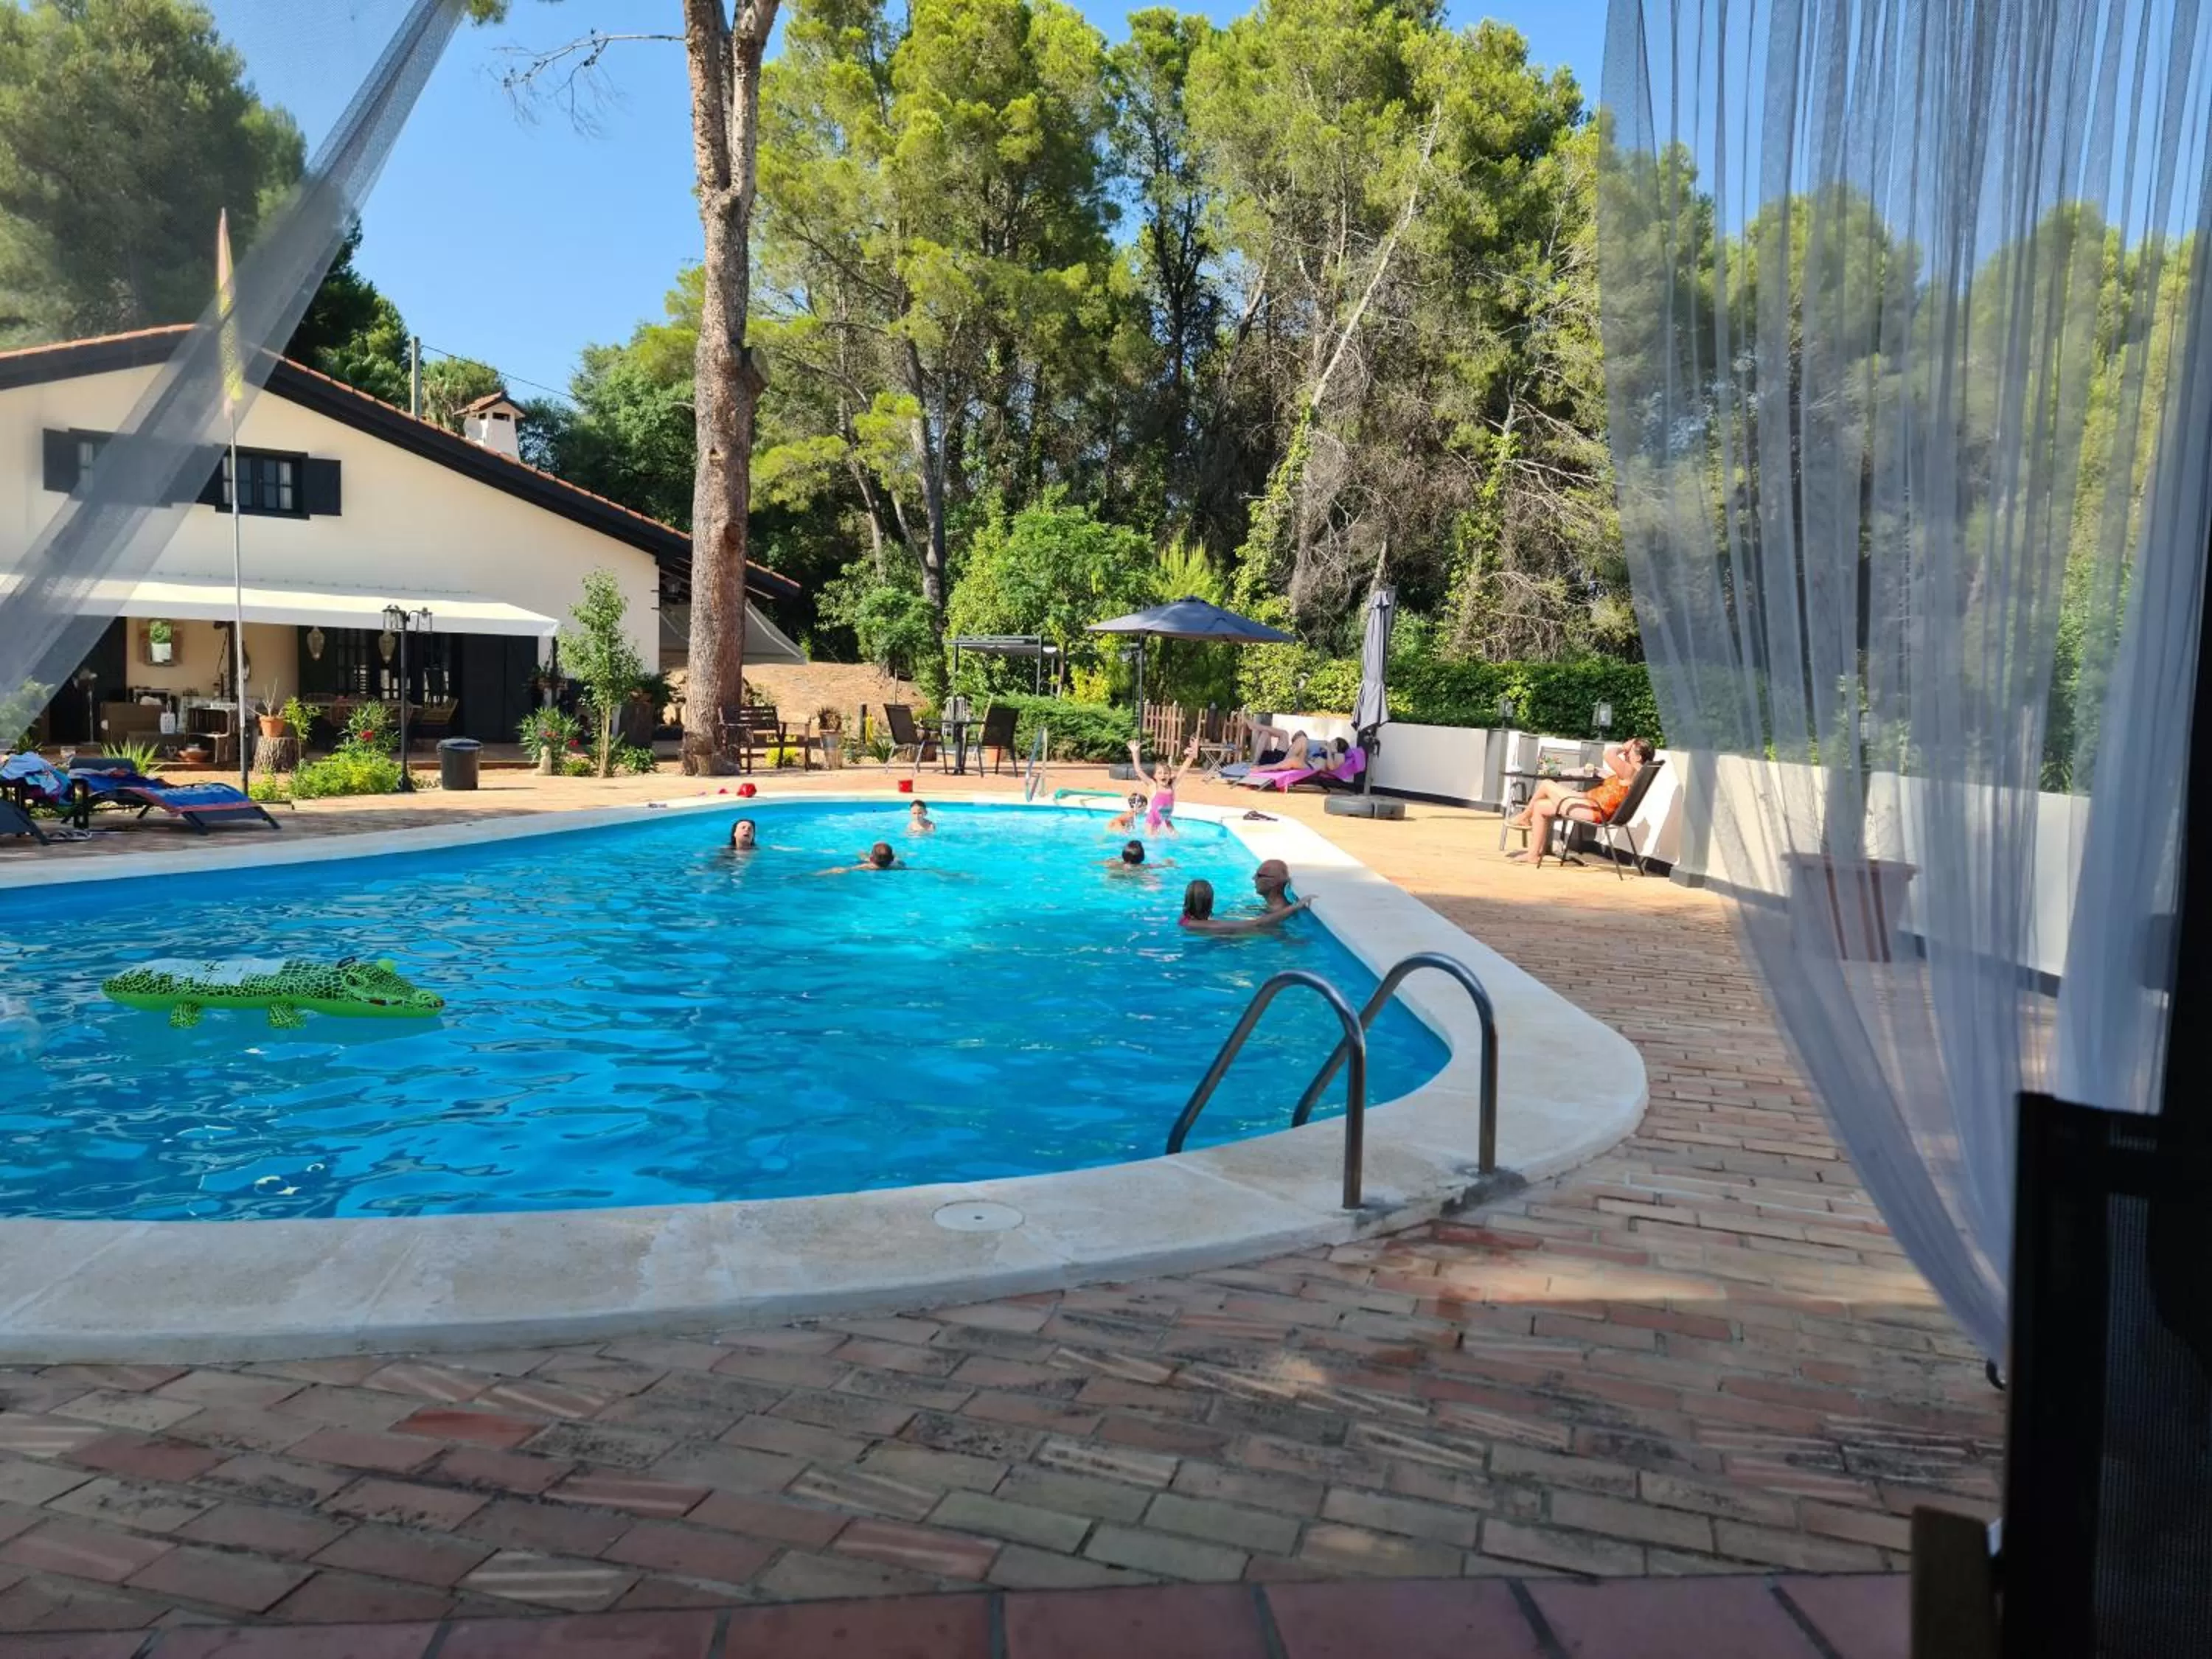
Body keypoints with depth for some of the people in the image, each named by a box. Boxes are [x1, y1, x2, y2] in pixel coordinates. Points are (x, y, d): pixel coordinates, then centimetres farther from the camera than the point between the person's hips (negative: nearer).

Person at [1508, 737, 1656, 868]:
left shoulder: (1630, 771, -19)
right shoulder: (1631, 773, 12)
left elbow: (1609, 755, -33)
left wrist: (1623, 747, -15)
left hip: (1594, 811, -11)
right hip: (1592, 805, 11)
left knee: (1547, 785, -5)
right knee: (1540, 806, 15)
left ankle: (1524, 817, 14)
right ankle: (1534, 853, 16)